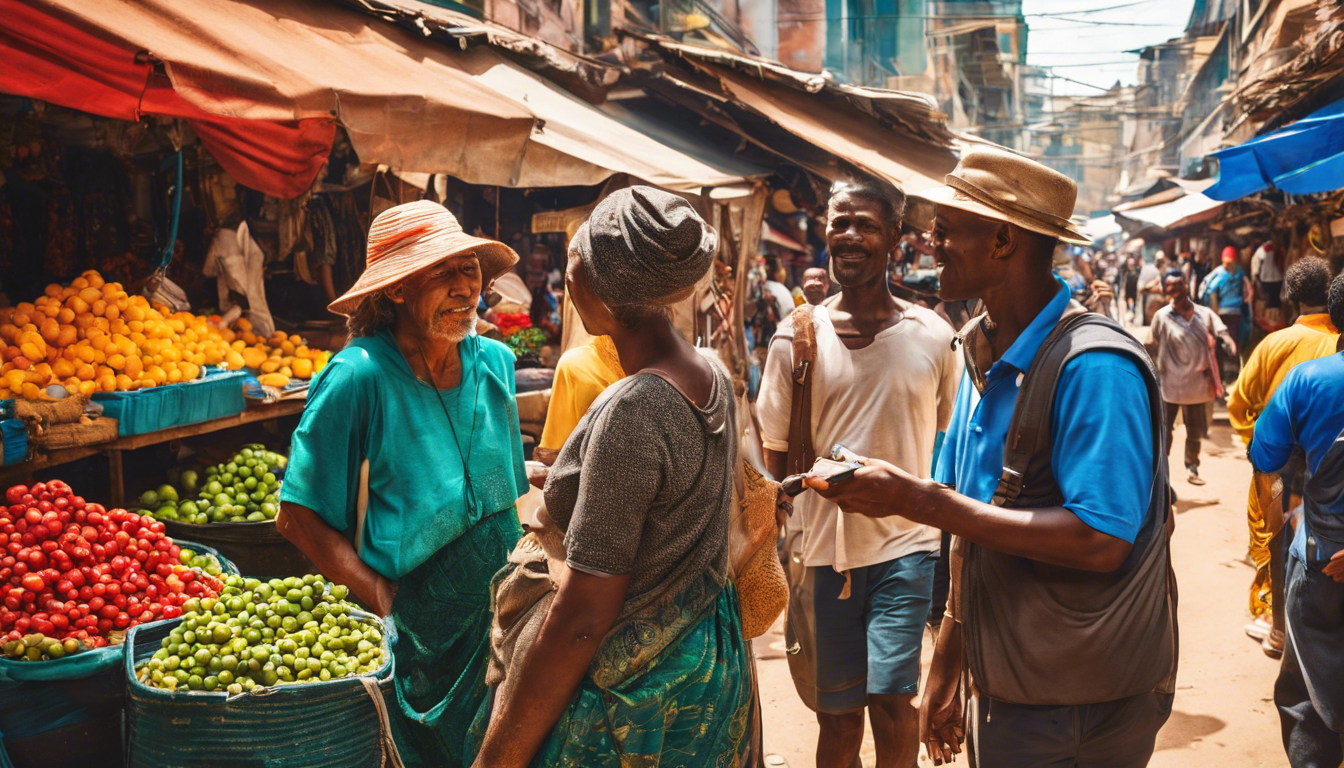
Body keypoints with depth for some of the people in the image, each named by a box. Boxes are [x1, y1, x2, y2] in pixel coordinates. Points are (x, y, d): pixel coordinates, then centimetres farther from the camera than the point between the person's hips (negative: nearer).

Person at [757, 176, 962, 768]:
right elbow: (777, 455, 4)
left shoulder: (933, 337, 0)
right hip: (823, 547, 1)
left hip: (906, 546, -1)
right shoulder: (796, 336, -1)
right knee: (836, 716, 11)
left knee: (891, 700, -11)